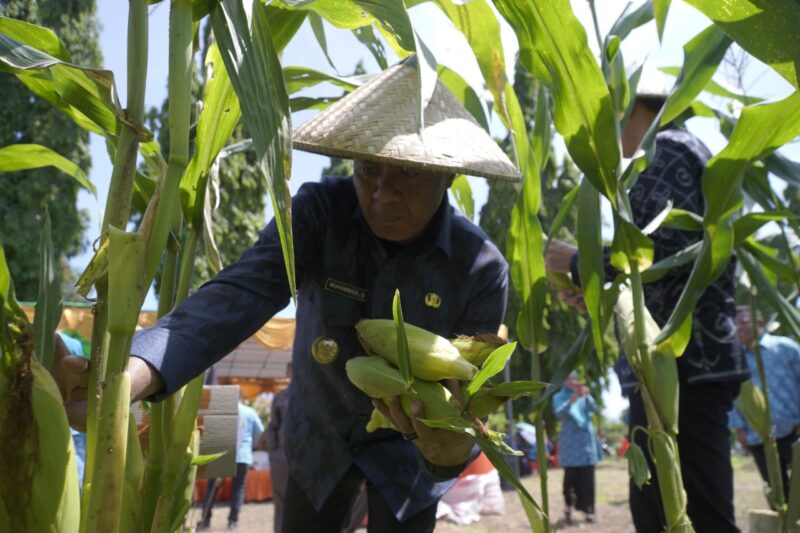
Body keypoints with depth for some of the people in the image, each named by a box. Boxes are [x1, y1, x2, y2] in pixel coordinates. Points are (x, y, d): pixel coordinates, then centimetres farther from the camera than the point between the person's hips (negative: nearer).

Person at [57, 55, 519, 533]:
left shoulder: (480, 269, -24)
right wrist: (129, 377, -54)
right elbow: (238, 295, -37)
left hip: (407, 446, -1)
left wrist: (448, 446, -48)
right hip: (319, 433, 2)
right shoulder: (321, 213, -22)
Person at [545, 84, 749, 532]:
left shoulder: (667, 148, -3)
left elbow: (663, 248, -19)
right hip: (676, 362, 10)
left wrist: (578, 262, -7)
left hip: (681, 363, -10)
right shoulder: (671, 155, 25)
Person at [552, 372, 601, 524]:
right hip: (570, 441, -2)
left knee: (588, 476, -1)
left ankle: (588, 510, 5)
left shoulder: (584, 394, 12)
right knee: (571, 476, -8)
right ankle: (568, 508, 9)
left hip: (586, 439, 2)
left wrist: (586, 396, -25)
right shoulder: (559, 397, 5)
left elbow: (593, 408, -5)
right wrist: (572, 400, -27)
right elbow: (559, 413, -13)